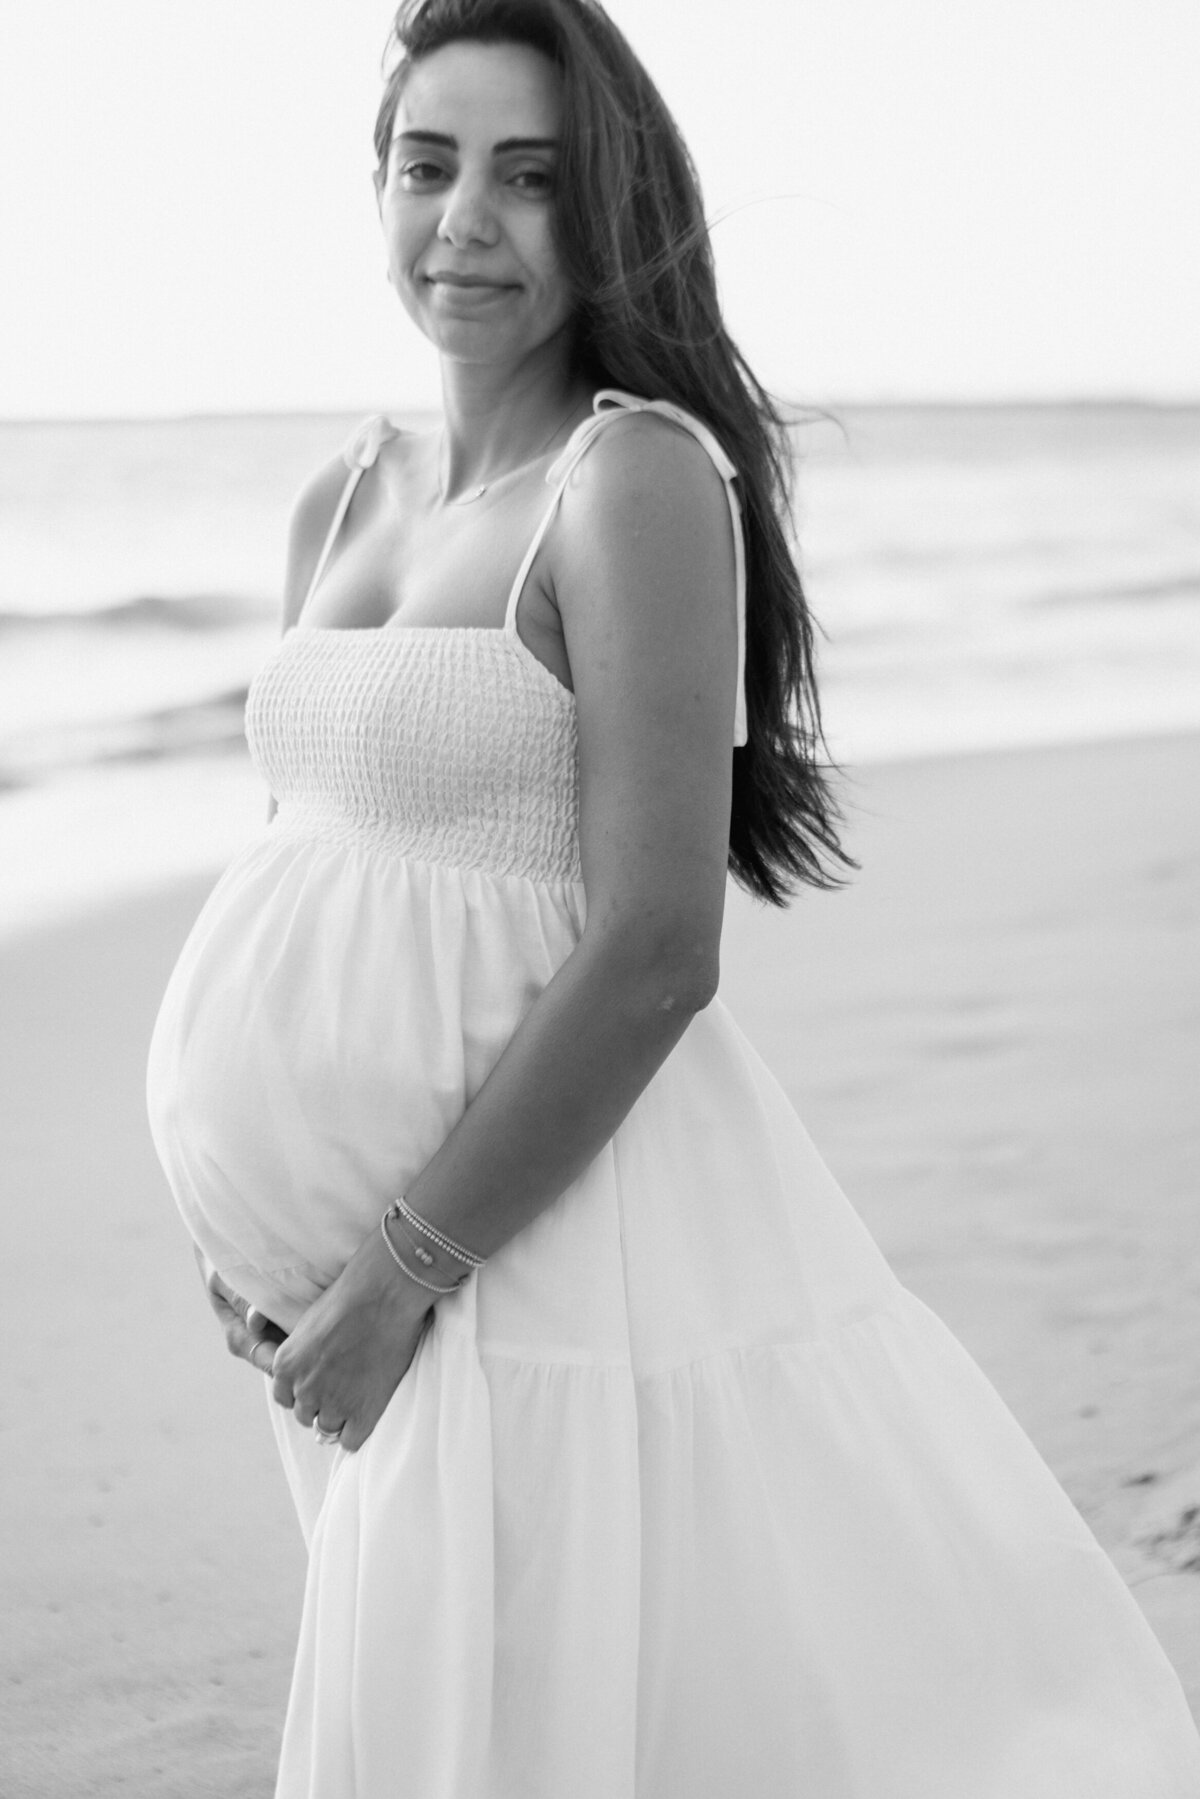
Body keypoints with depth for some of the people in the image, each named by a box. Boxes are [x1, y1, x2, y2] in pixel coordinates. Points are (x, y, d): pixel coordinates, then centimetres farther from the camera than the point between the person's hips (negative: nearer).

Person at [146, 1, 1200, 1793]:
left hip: (552, 1221, -7)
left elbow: (656, 954, -20)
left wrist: (406, 1267, -16)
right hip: (362, 1236, 8)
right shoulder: (344, 499, 9)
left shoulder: (640, 478, -15)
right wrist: (249, 1206, 7)